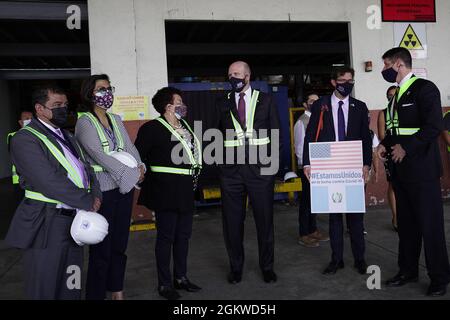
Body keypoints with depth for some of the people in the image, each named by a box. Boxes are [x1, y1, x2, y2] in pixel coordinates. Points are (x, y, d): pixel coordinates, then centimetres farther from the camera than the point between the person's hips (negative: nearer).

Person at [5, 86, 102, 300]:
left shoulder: (67, 137, 18)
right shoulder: (25, 139, -10)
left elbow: (86, 170, 15)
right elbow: (50, 181, -20)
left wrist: (96, 195, -5)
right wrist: (87, 202, -14)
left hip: (74, 221, 8)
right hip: (47, 226, -7)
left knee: (72, 289, 16)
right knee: (45, 290, 6)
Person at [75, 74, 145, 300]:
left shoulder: (116, 120, 14)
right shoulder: (84, 122, -6)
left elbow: (130, 148, 9)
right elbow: (99, 155, -17)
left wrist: (140, 168, -10)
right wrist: (132, 174, -17)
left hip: (124, 188, 6)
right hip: (102, 190, -6)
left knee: (120, 245, 14)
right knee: (101, 248, -1)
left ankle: (117, 291, 28)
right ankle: (96, 294, 14)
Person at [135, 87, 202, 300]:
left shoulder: (185, 126, 12)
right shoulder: (153, 128, -11)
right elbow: (138, 156, -15)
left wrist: (194, 178, 13)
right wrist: (150, 179, -11)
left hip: (186, 191, 8)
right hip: (166, 191, -7)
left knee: (183, 235, 15)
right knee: (166, 236, 3)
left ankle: (181, 278, 30)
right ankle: (164, 283, 17)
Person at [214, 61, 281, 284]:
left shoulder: (265, 101, 6)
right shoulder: (222, 104, 9)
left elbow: (275, 132, 6)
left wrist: (273, 163, 1)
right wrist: (221, 161, 1)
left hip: (260, 168, -1)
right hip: (231, 170, 1)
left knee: (264, 219, 8)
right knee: (232, 222, 7)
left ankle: (267, 267, 24)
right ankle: (236, 267, 24)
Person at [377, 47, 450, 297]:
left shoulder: (424, 88, -8)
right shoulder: (398, 94, 16)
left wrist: (406, 147, -18)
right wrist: (385, 143, 6)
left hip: (421, 168, -8)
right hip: (400, 169, 8)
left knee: (430, 224, 1)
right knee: (406, 222, 14)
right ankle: (408, 271, 26)